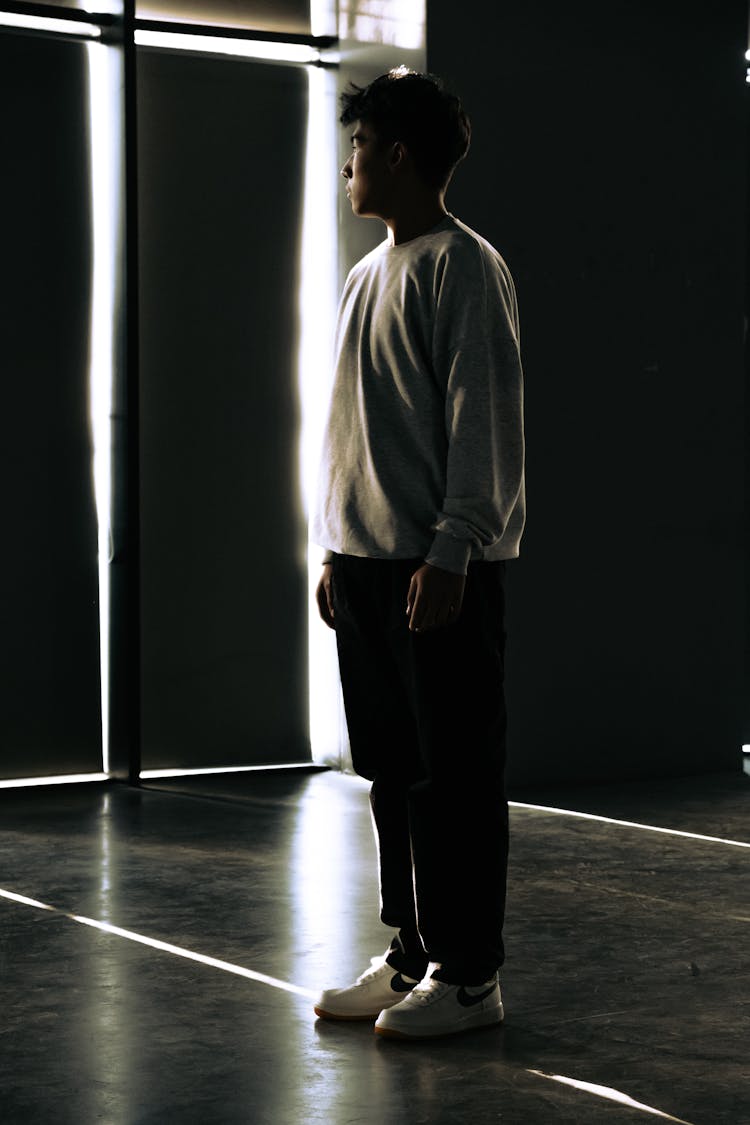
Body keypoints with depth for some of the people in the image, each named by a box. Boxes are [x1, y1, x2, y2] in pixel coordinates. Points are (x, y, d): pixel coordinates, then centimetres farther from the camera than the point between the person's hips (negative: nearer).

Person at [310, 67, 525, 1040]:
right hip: (367, 561, 8)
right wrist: (337, 550, 17)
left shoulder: (464, 268, -8)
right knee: (393, 773, 11)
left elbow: (484, 419, -14)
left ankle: (468, 975, 4)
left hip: (443, 567, -8)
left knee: (456, 776, -3)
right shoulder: (366, 277, 17)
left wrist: (451, 554, -18)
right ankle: (412, 956, 20)